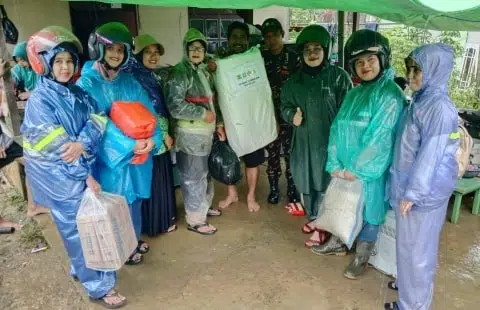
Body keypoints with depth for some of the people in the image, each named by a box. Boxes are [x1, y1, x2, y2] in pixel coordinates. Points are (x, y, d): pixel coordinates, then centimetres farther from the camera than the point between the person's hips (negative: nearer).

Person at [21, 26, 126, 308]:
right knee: (80, 230, 4)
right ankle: (99, 287, 18)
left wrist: (83, 143, -27)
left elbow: (97, 120, -8)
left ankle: (81, 268, 41)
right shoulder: (40, 100, -15)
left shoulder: (78, 93, 5)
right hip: (61, 179, -6)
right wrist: (86, 175, -16)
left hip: (82, 172, 7)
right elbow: (55, 147, -19)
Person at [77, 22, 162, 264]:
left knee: (135, 198, 19)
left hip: (139, 152, 5)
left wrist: (152, 138, -18)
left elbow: (147, 110, -1)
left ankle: (134, 240, 41)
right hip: (110, 155, -5)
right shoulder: (86, 84, -10)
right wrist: (129, 144, -27)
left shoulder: (129, 80, 6)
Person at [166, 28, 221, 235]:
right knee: (193, 176, 1)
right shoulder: (180, 72, -15)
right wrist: (202, 114, -19)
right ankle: (195, 220, 15)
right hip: (191, 134, -9)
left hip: (206, 132, 9)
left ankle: (204, 206, 41)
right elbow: (174, 105, -25)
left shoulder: (203, 70, 12)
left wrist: (216, 122, 16)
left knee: (206, 171, 21)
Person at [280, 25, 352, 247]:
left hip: (329, 141, -4)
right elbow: (285, 105, 16)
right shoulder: (294, 80, 7)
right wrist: (292, 116, -7)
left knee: (325, 184, 1)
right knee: (306, 183, 14)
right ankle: (313, 218, 37)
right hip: (303, 141, 5)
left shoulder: (339, 76, -6)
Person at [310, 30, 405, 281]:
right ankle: (338, 243, 42)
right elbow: (337, 128, 4)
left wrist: (356, 169, -17)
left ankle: (361, 257, 30)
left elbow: (380, 137, -20)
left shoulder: (390, 94, -14)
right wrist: (335, 164, -5)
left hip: (371, 170, -6)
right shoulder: (353, 94, 7)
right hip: (346, 169, 6)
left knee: (369, 212, 10)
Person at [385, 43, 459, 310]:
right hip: (411, 185, 8)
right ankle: (409, 283, 41)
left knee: (415, 246, 6)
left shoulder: (439, 107, -21)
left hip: (422, 191, -8)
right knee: (411, 244, 22)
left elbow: (430, 154, -23)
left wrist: (412, 193, -19)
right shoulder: (421, 101, 7)